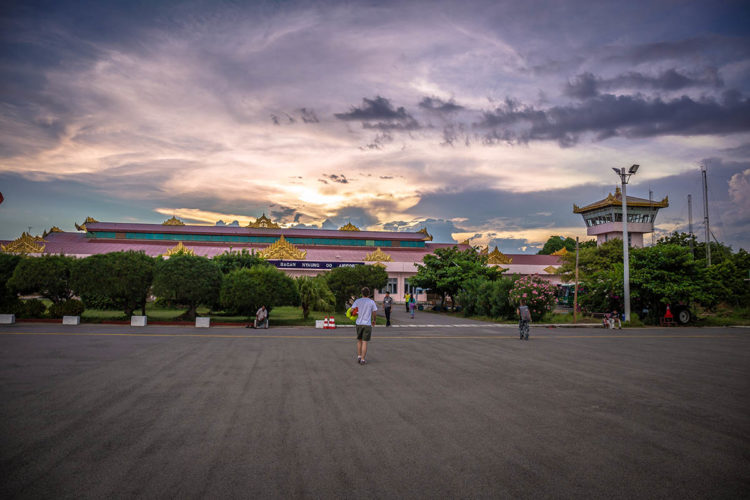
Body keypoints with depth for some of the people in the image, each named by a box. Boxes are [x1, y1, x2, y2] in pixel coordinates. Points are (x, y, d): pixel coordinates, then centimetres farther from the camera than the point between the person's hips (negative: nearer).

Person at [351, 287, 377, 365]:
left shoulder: (357, 301, 2)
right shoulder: (372, 302, -1)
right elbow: (374, 314, 1)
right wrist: (374, 320, 21)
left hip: (359, 323, 2)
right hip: (367, 324, -2)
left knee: (359, 341, 19)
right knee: (364, 342, 0)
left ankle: (359, 357, 18)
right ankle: (363, 360, 2)